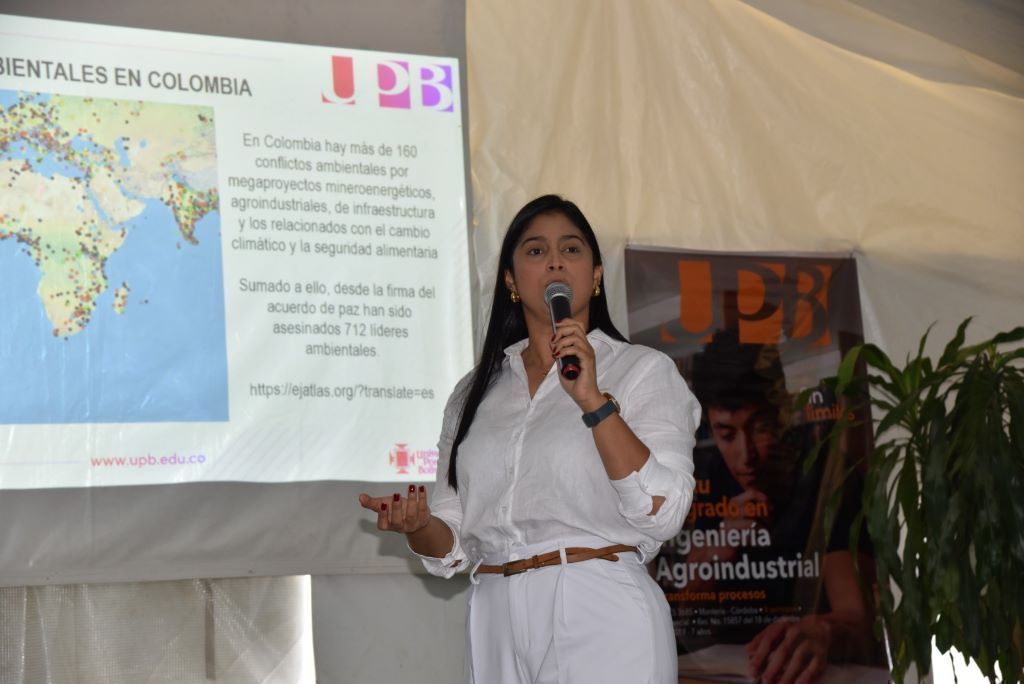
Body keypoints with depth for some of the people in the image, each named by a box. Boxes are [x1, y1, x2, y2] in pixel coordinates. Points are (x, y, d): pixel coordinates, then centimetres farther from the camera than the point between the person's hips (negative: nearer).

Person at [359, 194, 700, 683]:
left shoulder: (644, 372, 2)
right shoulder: (475, 393, 13)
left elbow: (660, 512, -12)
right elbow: (455, 548, 12)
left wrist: (593, 400, -18)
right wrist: (417, 525, -9)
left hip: (601, 623, -4)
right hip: (498, 625, 4)